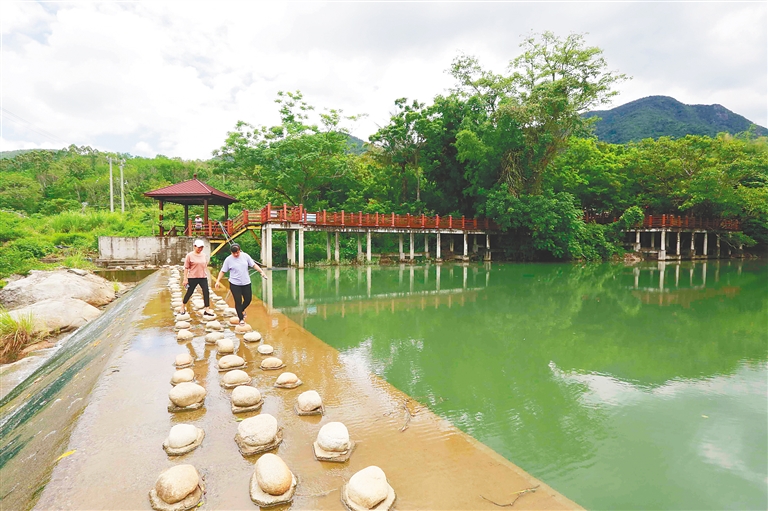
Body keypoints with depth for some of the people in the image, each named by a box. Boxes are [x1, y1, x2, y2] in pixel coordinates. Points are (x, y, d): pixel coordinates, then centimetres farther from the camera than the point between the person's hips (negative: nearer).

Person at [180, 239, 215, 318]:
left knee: (206, 292, -5)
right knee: (189, 292, 9)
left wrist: (206, 275, 14)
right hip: (193, 278, -4)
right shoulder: (189, 255, -7)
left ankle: (207, 310, -1)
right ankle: (183, 307, 31)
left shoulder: (204, 255, 7)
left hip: (203, 277, 4)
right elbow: (186, 268, -7)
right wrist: (185, 279, -9)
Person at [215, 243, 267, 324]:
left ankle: (242, 310, 40)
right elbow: (223, 271, 0)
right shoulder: (228, 259, -5)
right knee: (238, 302, -1)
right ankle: (241, 319, 15)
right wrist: (218, 281, -7)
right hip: (235, 284, -2)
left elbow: (254, 265, 4)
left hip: (246, 283, 3)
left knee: (248, 299, 8)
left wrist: (262, 272, -3)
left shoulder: (245, 256, 0)